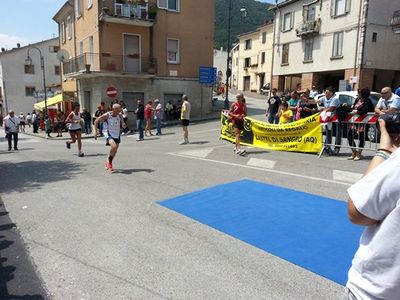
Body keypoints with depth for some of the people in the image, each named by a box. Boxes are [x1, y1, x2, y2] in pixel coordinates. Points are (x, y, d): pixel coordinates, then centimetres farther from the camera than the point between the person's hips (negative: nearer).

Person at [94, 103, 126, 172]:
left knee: (115, 150, 13)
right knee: (114, 146, -27)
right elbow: (96, 121, -6)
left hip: (117, 134, 5)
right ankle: (109, 160, -2)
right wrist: (95, 131, -10)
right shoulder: (107, 115, -17)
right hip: (109, 134, -5)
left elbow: (123, 125, 2)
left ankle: (108, 163, 37)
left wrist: (123, 125, -22)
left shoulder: (120, 116, -8)